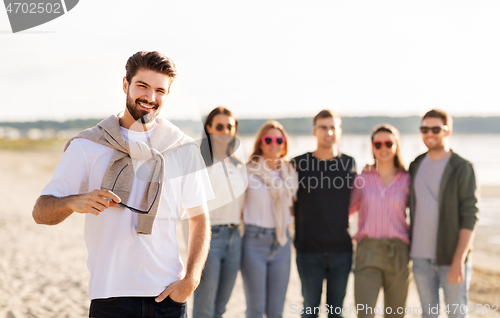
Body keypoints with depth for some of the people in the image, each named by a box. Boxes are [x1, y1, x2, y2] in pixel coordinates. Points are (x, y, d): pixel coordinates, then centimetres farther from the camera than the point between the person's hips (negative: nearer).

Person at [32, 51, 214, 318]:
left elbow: (200, 218, 9)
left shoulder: (183, 148, 6)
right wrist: (75, 202, -23)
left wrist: (191, 279, -4)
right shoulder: (87, 146, 1)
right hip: (110, 294, -1)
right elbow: (41, 212, -1)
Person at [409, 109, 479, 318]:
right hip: (421, 257, 5)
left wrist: (459, 260, -19)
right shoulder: (416, 166, 10)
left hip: (451, 257, -5)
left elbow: (470, 217, -12)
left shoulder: (462, 168, -7)